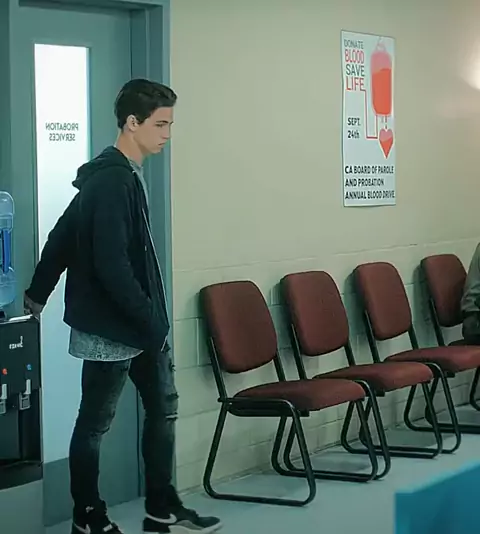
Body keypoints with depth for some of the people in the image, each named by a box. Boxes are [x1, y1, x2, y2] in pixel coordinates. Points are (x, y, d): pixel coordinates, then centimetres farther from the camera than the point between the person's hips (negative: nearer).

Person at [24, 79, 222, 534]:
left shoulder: (122, 175, 10)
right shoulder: (113, 181, -20)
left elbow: (63, 234, 17)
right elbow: (111, 263, -26)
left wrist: (39, 291, 22)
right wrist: (148, 317, -21)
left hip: (137, 323, 10)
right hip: (110, 326, -10)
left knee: (163, 406, 13)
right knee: (95, 422, 4)